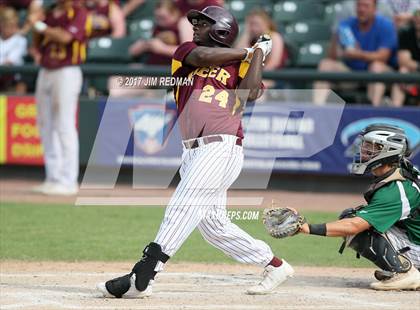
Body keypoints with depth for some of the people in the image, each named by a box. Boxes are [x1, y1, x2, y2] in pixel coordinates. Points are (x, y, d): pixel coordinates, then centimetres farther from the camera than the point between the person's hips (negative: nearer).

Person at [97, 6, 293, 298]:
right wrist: (247, 51, 3)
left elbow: (250, 93, -13)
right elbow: (202, 56, -5)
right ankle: (274, 265, 20)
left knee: (183, 207, -15)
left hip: (222, 148, -6)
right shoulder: (185, 51, 17)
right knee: (214, 224, 8)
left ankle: (141, 278, -20)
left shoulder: (239, 65, 6)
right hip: (194, 152, 6)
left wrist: (258, 53, -1)